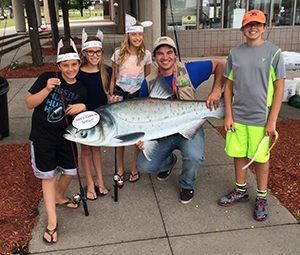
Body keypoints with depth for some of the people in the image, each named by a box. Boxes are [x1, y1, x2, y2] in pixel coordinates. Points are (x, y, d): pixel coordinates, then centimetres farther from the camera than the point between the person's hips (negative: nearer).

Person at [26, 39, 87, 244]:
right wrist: (47, 90, -23)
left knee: (70, 172, 13)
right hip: (42, 137, -3)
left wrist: (82, 108, -13)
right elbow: (29, 103, -9)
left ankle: (59, 197, 47)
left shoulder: (81, 90, 1)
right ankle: (52, 221, 18)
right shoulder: (47, 78, -10)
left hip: (65, 137, 4)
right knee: (48, 176, 5)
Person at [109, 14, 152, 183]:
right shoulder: (118, 54, -1)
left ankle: (135, 167, 22)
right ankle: (120, 167, 22)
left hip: (138, 95, 0)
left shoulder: (146, 55, 0)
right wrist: (111, 96, 2)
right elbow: (113, 78, 6)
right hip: (120, 94, 0)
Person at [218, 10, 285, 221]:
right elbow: (229, 86, 8)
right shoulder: (235, 53, 6)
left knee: (261, 158, 7)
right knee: (238, 154, 12)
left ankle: (261, 198, 25)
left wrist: (272, 120, -11)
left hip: (261, 117, -3)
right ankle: (241, 191, 33)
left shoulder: (273, 52, -4)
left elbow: (279, 87, -6)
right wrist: (228, 115, 2)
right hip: (237, 116, 3)